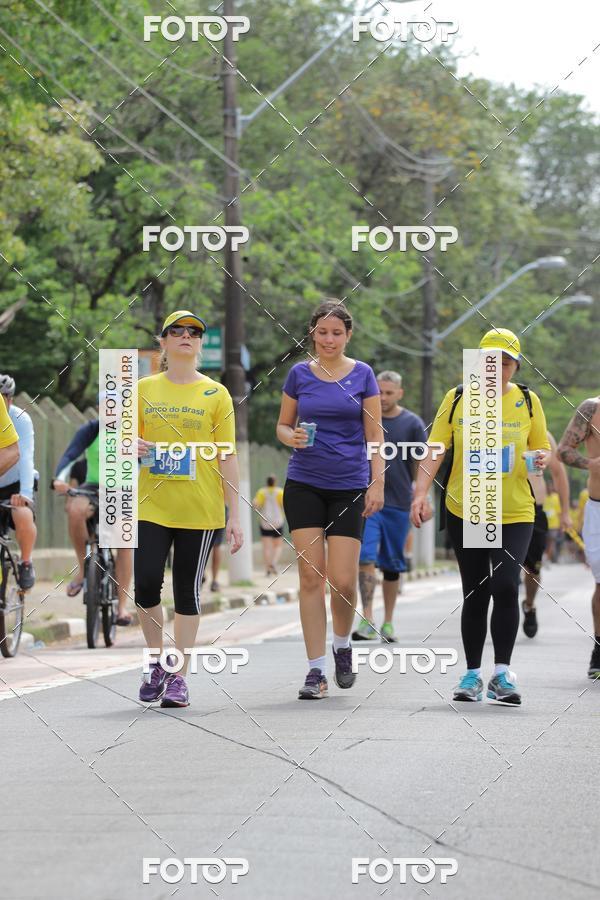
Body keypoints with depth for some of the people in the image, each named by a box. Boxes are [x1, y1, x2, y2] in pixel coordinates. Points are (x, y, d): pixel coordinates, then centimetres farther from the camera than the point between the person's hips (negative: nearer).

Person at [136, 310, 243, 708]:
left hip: (200, 509, -1)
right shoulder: (144, 390, 8)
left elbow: (227, 457, 3)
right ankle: (157, 663, 13)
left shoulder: (216, 394, 4)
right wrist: (133, 446, -12)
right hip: (151, 505, 1)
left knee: (188, 590, 2)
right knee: (146, 584, -9)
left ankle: (178, 676, 9)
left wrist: (235, 515, -2)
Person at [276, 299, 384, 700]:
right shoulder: (299, 374, 5)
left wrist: (378, 483, -6)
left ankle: (343, 645, 23)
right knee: (311, 575, -4)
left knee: (343, 580, -7)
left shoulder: (362, 374, 2)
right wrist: (292, 437, -11)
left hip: (349, 486, -1)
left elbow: (375, 434, 3)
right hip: (304, 485, 1)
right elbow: (283, 425, 12)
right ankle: (317, 669, 0)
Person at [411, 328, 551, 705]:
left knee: (505, 585, -17)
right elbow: (435, 449, -1)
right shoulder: (457, 399, 0)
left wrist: (542, 458, -13)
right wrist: (421, 493, -13)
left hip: (514, 513, -1)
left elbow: (542, 446, 11)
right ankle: (473, 673, 18)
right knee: (475, 594, 6)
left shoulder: (528, 401, 2)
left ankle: (502, 673, -7)